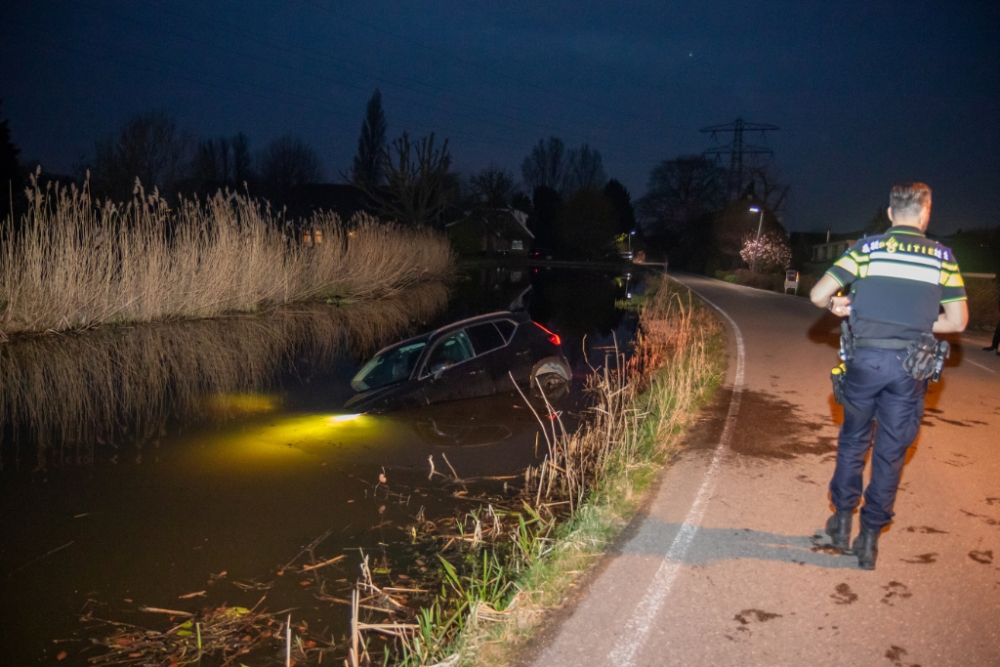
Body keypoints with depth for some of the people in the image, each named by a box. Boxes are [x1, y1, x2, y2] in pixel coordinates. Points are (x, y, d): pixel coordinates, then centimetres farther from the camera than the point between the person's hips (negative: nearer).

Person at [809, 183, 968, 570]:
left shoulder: (867, 248, 0)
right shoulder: (942, 256, 4)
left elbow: (818, 295, -7)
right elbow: (957, 321, 3)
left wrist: (838, 306, 14)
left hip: (866, 359, 0)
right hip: (910, 365, 1)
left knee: (854, 442, 18)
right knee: (891, 454, 11)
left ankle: (842, 521, 26)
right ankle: (869, 539, 18)